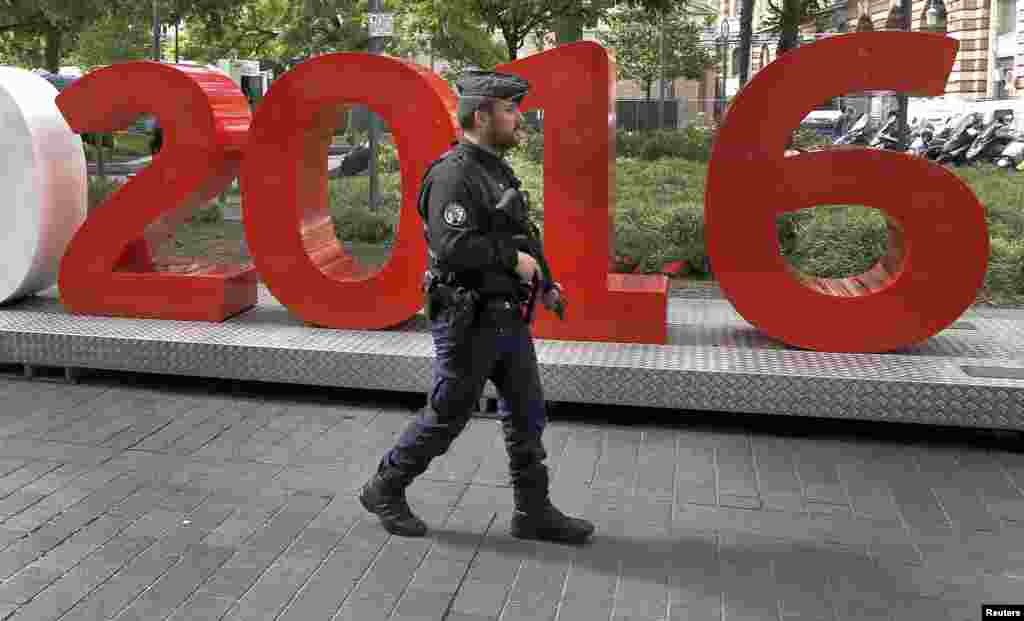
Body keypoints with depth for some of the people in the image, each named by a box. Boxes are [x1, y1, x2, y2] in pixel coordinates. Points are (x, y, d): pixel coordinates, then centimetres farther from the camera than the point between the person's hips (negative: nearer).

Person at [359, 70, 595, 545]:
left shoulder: (496, 169, 13)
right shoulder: (453, 173, -18)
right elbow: (453, 247, -28)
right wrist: (514, 260, -17)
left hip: (507, 318, 9)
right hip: (469, 322, -9)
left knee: (527, 414, 11)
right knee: (446, 417, 4)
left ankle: (533, 512, 21)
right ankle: (384, 490, 24)